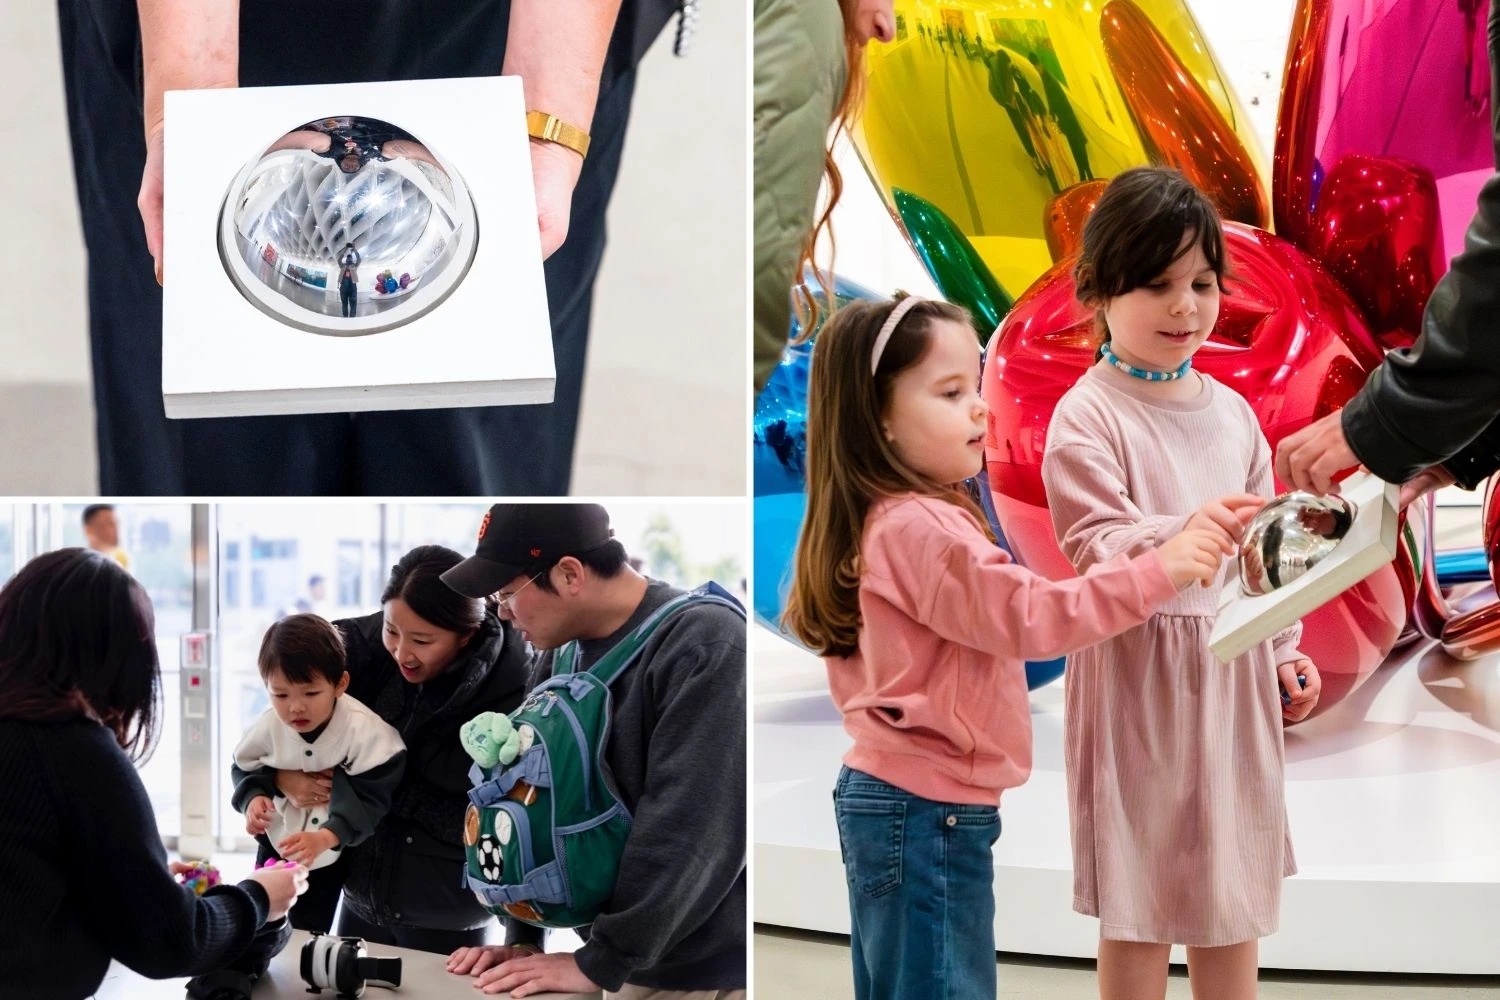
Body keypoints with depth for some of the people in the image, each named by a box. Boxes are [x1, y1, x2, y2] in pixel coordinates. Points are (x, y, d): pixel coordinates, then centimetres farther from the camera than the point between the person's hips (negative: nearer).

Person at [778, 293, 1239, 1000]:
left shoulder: (893, 518, 13)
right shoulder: (919, 530, -21)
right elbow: (1029, 617, -24)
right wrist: (1158, 572, -23)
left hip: (893, 800, 11)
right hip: (927, 810, -11)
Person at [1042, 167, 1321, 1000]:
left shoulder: (1231, 412, 9)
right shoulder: (1086, 416, -11)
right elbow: (1095, 548, -20)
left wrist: (1286, 650, 10)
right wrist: (1186, 535, -36)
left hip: (1234, 672, 6)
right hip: (1140, 671, -6)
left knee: (1233, 881, 15)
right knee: (1141, 901, 2)